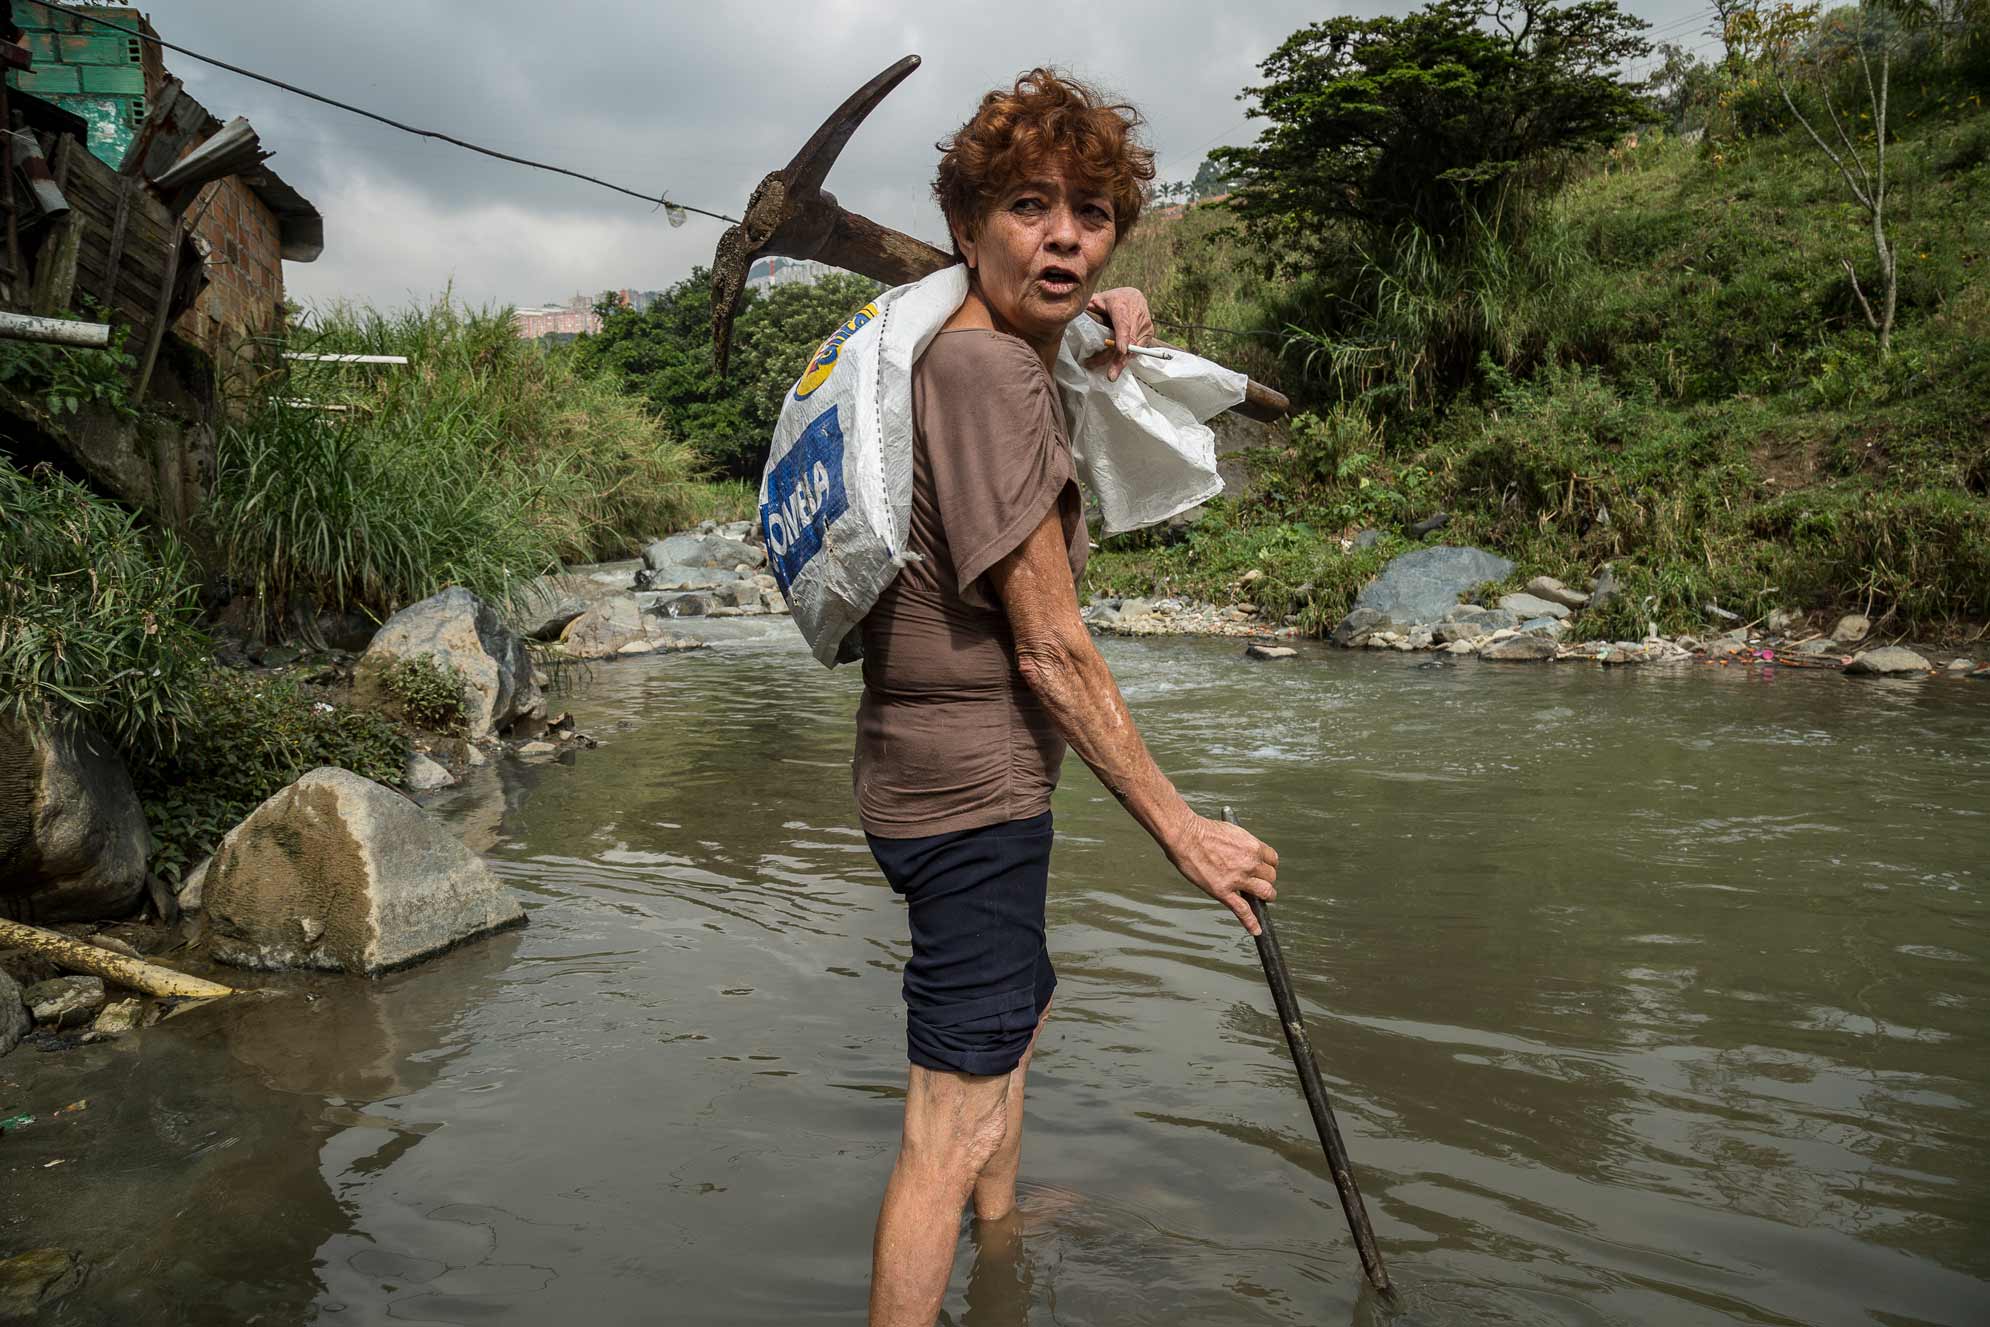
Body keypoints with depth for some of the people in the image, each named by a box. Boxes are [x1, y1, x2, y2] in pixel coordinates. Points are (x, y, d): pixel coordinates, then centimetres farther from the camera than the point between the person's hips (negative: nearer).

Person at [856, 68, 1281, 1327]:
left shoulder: (967, 356, 8)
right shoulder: (991, 373, -21)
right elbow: (1051, 649, -22)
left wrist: (1102, 332, 12)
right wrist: (1184, 831, -15)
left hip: (944, 768, 11)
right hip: (971, 789, -11)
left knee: (1020, 1008, 31)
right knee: (954, 1120, -6)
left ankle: (1003, 1226, 55)